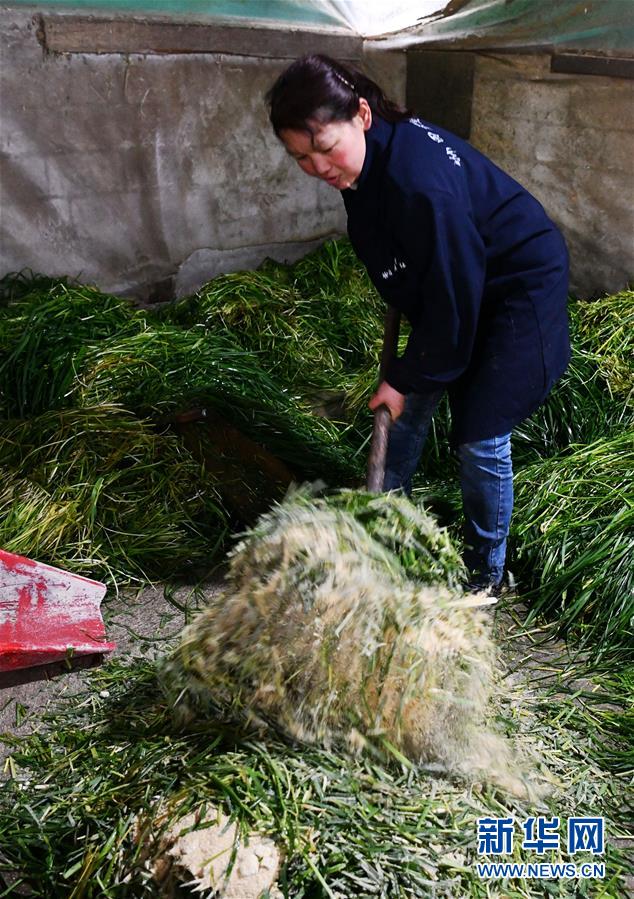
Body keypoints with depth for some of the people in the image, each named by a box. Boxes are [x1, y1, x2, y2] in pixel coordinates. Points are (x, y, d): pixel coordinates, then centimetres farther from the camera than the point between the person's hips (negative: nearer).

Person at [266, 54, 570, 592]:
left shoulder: (420, 185, -36)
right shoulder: (374, 151, -8)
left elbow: (450, 303, -27)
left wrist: (406, 378, -16)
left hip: (518, 293, -8)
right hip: (450, 285, 9)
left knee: (479, 437, -7)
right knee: (410, 404, 11)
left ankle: (487, 575, 15)